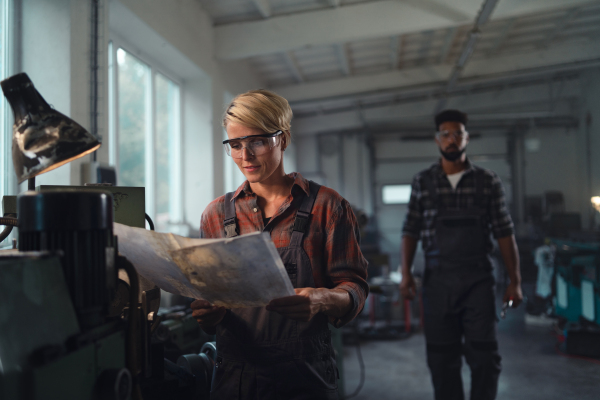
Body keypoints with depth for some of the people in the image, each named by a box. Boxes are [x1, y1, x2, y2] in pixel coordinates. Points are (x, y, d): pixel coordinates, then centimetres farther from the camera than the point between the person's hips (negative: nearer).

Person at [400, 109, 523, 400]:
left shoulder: (488, 182, 5)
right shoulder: (422, 182, 6)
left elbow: (504, 234, 5)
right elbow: (410, 231, 6)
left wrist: (515, 281, 1)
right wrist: (405, 272, -6)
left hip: (478, 278, -1)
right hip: (437, 278, 1)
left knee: (484, 355, -1)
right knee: (441, 357, 7)